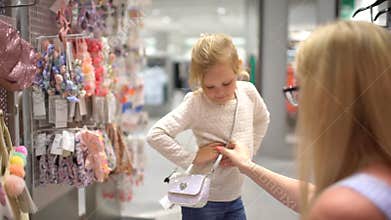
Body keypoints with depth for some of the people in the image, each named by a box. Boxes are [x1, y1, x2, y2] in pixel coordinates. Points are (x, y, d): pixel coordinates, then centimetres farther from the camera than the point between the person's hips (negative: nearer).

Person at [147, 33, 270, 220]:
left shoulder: (248, 91, -5)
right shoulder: (195, 103, -20)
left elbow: (262, 119, 17)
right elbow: (155, 135, -27)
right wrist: (193, 158, -23)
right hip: (202, 201, -5)